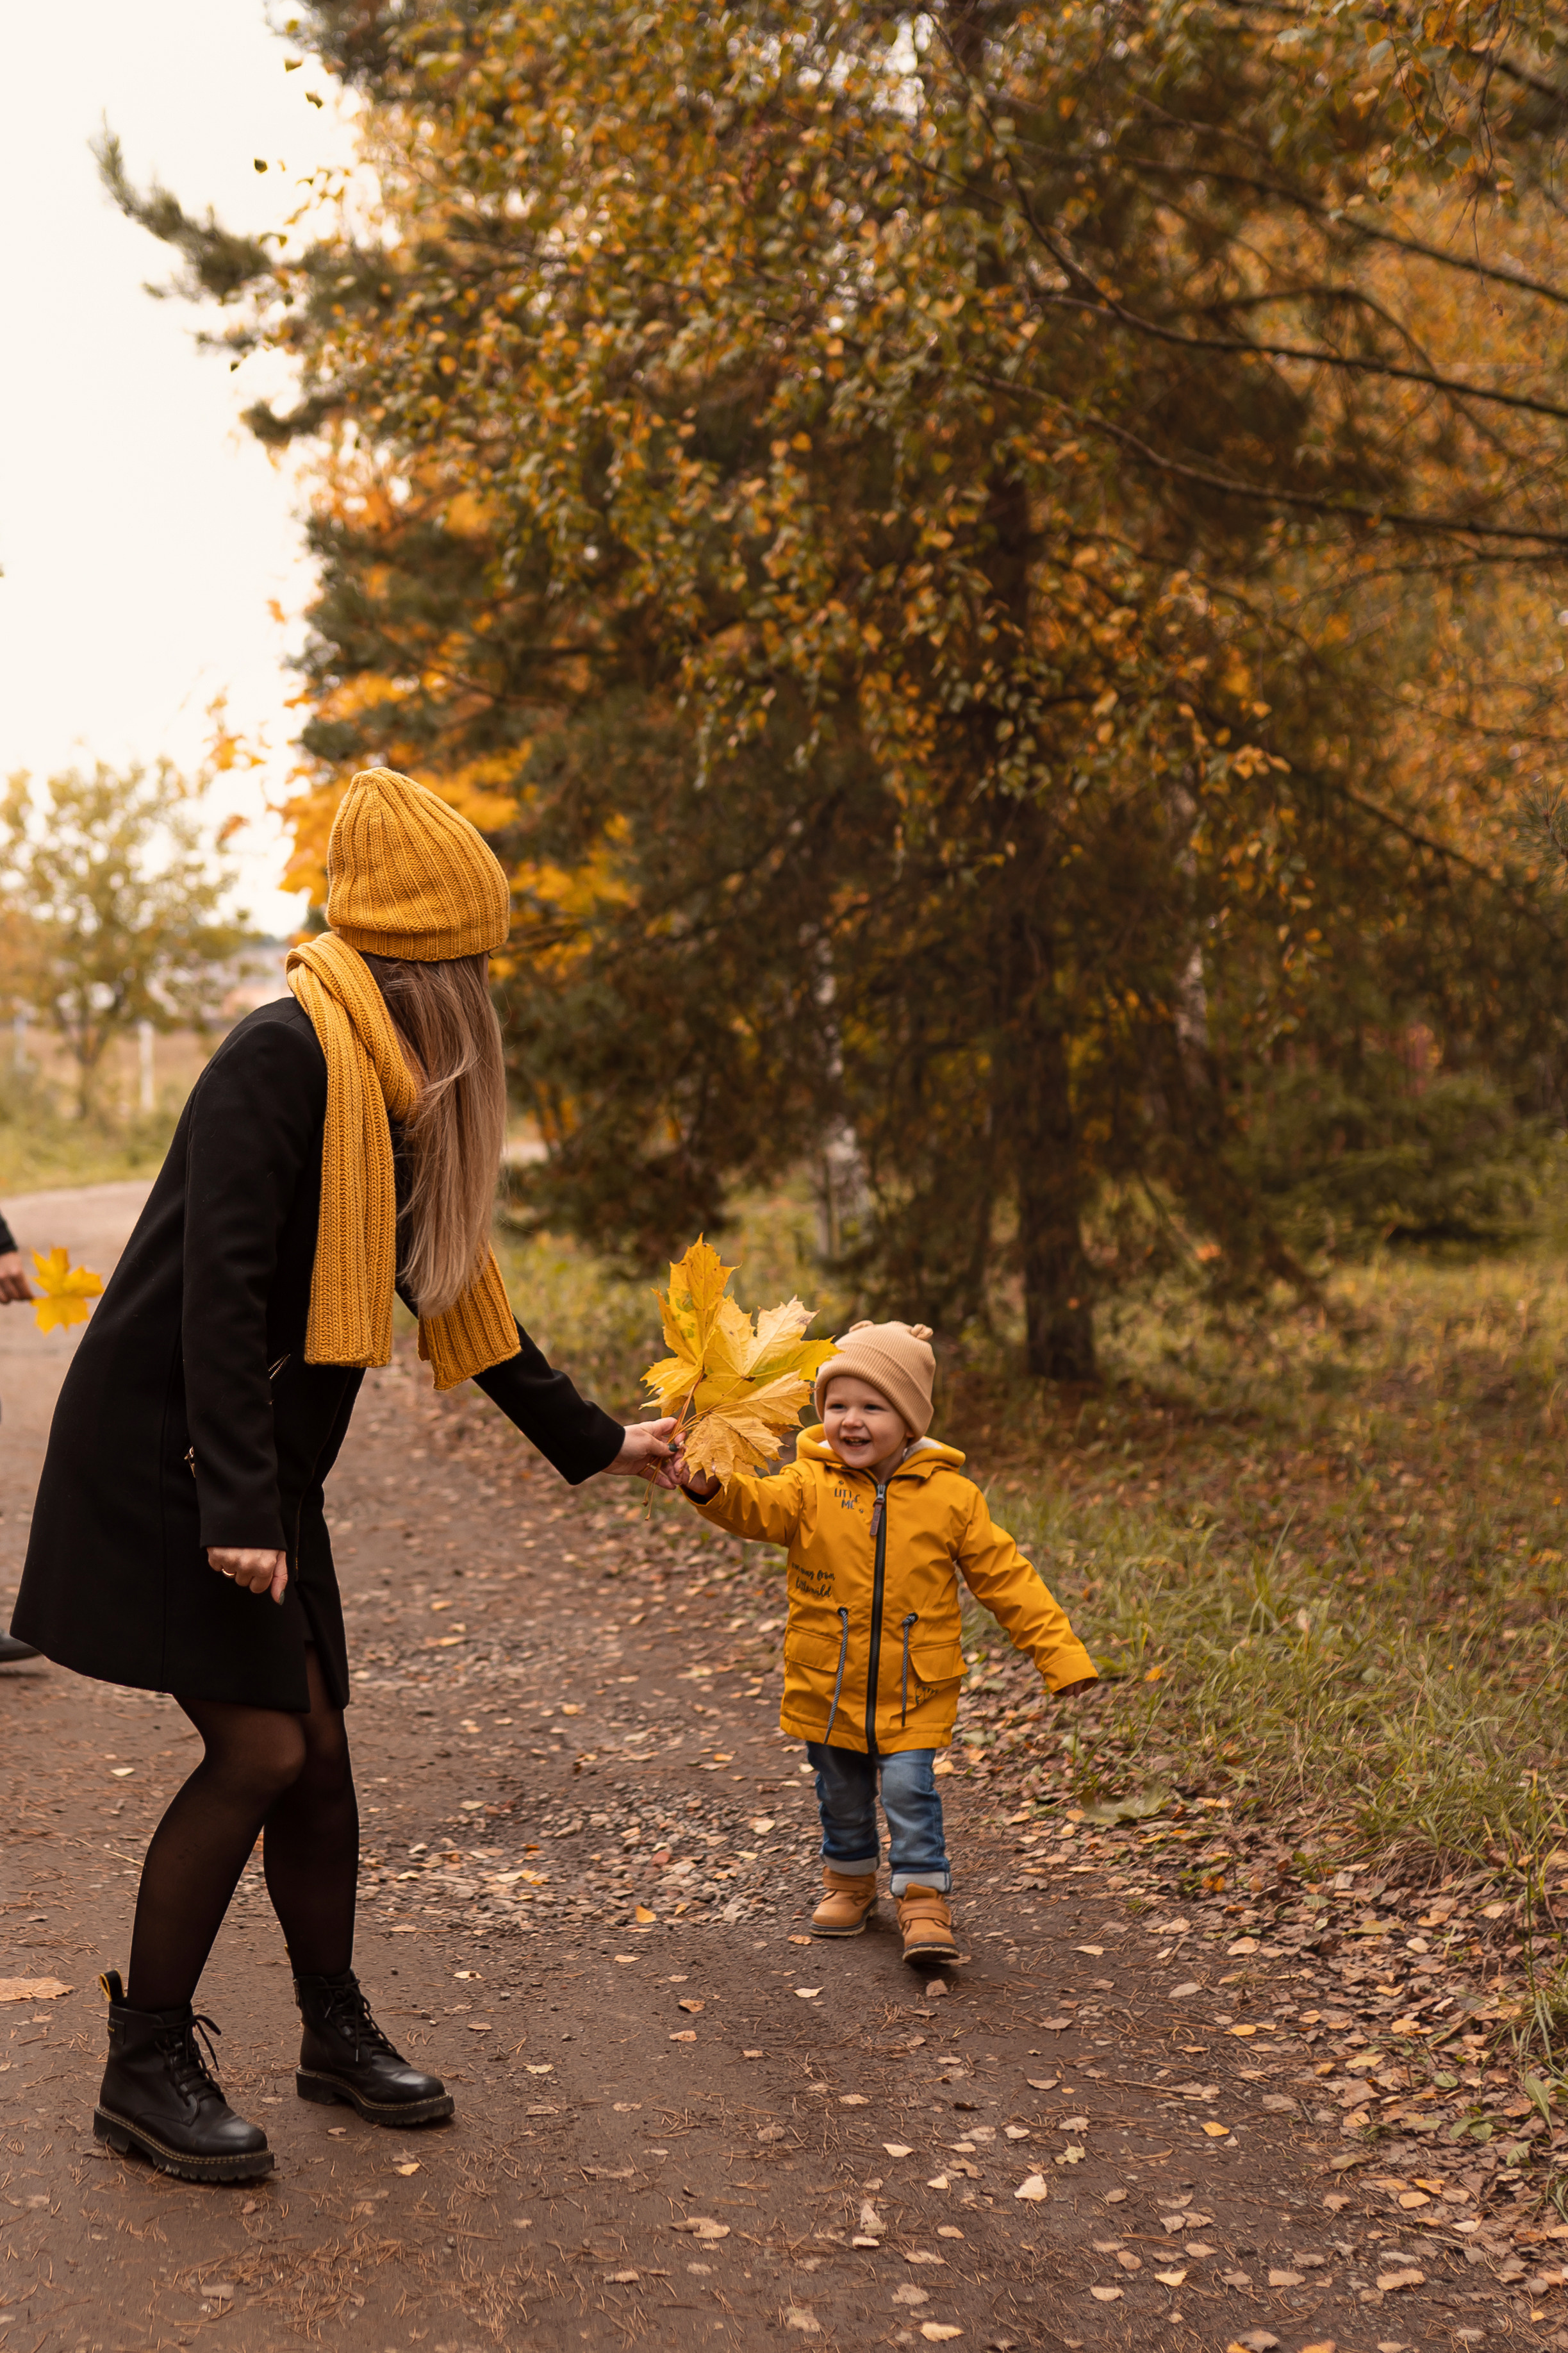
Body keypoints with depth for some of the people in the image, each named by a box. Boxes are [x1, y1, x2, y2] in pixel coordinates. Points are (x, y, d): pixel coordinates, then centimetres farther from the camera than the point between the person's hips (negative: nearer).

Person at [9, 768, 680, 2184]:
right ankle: (144, 2068, 5)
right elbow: (218, 1286, -24)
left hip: (260, 1470, 9)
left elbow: (453, 1290, 20)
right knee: (258, 1747, -11)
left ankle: (337, 2034, 27)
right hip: (158, 1456, -9)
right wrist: (236, 1508, -28)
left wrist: (597, 1442, 23)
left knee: (317, 1747, 11)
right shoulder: (284, 1058, -17)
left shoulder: (396, 1096, 12)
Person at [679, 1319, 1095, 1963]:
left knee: (909, 1788, -11)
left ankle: (924, 1902, 4)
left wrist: (1060, 1654, -5)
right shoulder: (811, 1486, -6)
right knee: (841, 1795, 15)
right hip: (828, 1686, 2)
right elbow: (758, 1507, -26)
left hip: (914, 1691, -2)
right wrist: (711, 1489, -49)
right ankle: (849, 1882, 38)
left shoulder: (950, 1495, -7)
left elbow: (1005, 1578, -2)